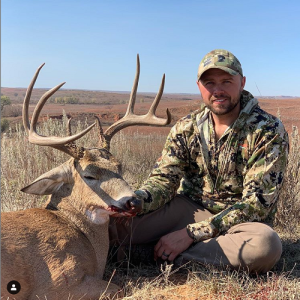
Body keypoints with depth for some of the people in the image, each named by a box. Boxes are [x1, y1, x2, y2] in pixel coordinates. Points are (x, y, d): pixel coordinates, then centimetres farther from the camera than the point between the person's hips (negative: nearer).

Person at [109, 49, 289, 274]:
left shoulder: (269, 131, -12)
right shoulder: (186, 128, 1)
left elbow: (257, 202, -18)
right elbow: (164, 178, -3)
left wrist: (192, 233, -25)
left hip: (237, 221, 0)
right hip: (188, 208, 1)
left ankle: (173, 257, -23)